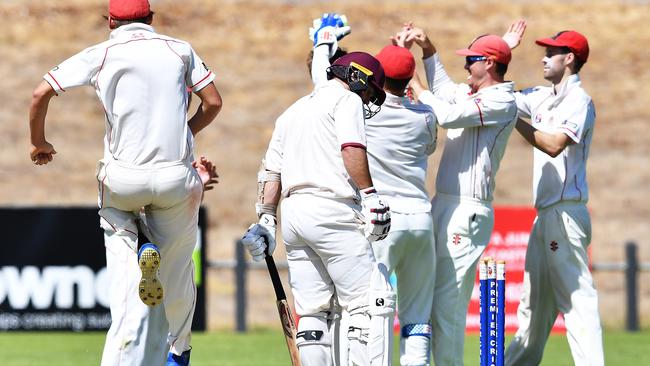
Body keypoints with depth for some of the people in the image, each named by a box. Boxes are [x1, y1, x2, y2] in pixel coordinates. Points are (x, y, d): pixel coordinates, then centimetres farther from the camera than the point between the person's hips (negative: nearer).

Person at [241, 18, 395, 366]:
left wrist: (266, 219, 21)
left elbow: (271, 171, 22)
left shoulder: (292, 111, 26)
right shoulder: (347, 100, 2)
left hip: (292, 213, 8)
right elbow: (352, 150, -14)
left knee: (312, 310, 9)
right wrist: (369, 195, -16)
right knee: (372, 301, -9)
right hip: (332, 211, -8)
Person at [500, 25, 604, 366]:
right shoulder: (543, 97, 16)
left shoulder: (578, 101, -9)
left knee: (576, 296, -14)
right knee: (534, 300, 15)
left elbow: (554, 144, -21)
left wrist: (515, 120, -17)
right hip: (545, 215, 9)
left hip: (566, 214, -9)